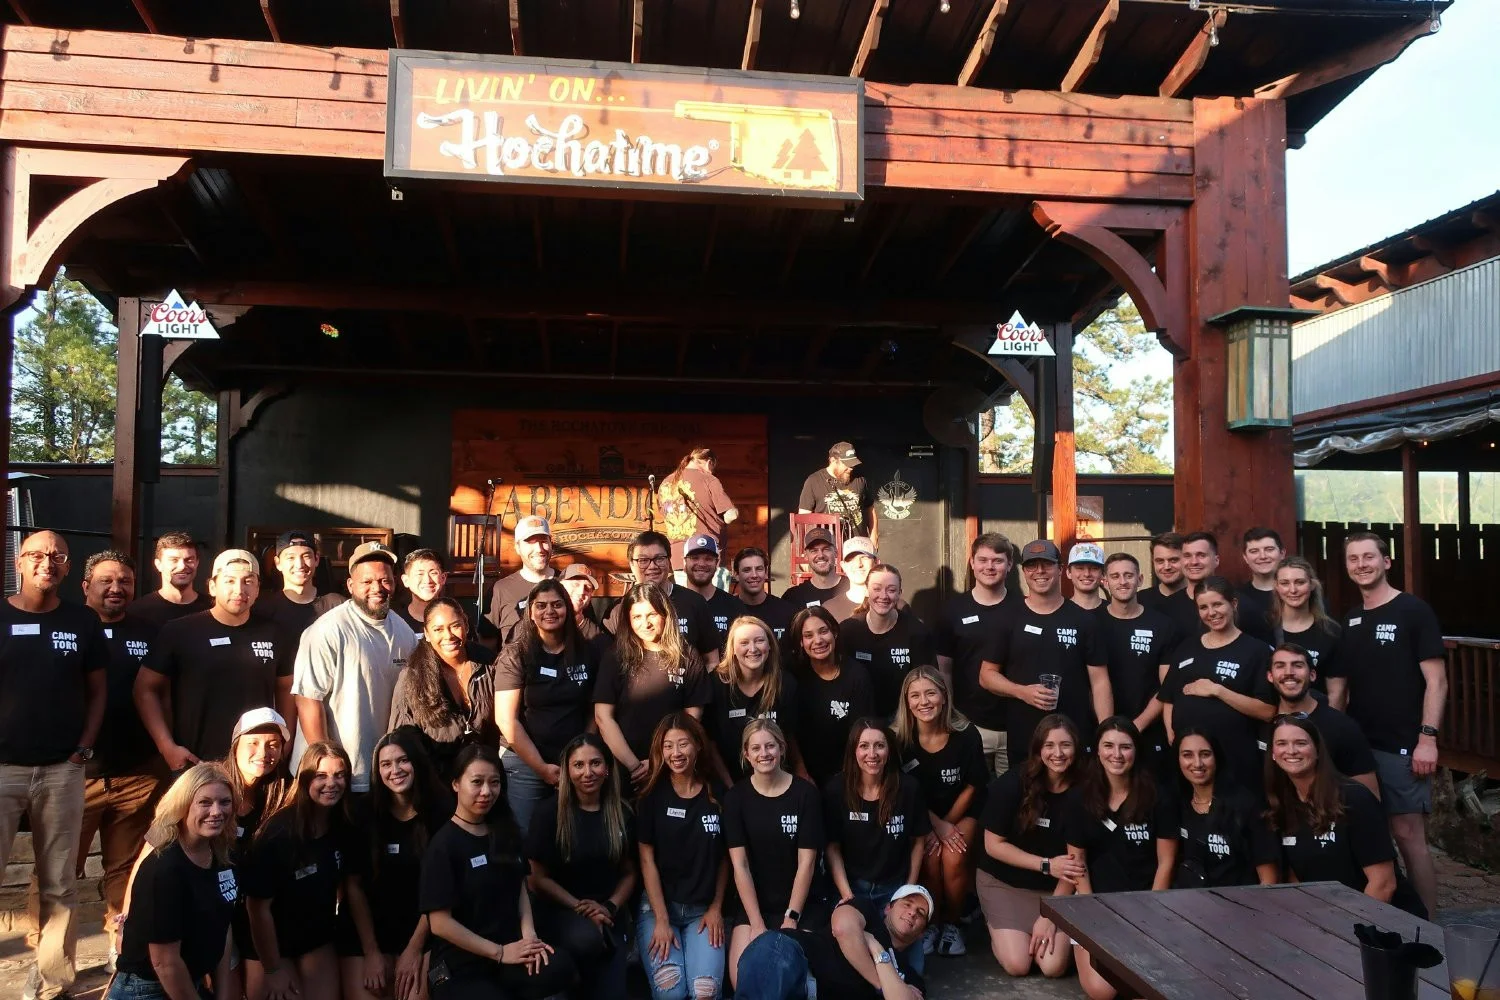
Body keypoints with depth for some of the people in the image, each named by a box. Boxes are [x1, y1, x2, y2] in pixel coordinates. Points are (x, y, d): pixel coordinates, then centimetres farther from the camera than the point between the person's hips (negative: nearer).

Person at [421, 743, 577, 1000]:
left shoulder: (505, 832, 10)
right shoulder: (443, 844, -9)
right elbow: (440, 923, -12)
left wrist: (529, 935, -5)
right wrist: (499, 952, -11)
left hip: (510, 947, 6)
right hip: (461, 966, -6)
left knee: (560, 968, -27)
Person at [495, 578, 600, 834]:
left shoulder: (586, 654, 4)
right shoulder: (515, 655, -6)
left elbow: (593, 711, 8)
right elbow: (506, 719, -10)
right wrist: (541, 767, -11)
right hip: (525, 764, -3)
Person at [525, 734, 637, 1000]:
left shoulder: (622, 814, 2)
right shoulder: (550, 815, -8)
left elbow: (629, 873, 8)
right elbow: (539, 878, -6)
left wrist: (610, 907, -11)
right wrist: (578, 906, -16)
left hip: (606, 914, 3)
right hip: (559, 910, -2)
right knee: (587, 938, -34)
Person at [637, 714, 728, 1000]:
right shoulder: (652, 796, -2)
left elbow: (724, 858, 7)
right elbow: (647, 859, -4)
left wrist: (716, 908, 1)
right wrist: (661, 919, -11)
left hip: (703, 909, 1)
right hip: (658, 906, -1)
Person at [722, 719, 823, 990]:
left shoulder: (805, 792, -6)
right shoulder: (735, 797, -2)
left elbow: (806, 862, -7)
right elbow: (740, 865, -6)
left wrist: (791, 919, -12)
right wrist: (757, 924, -13)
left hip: (797, 904, -1)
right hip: (751, 904, 1)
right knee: (743, 980, -18)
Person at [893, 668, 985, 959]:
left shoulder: (966, 734, -18)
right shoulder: (900, 738, -18)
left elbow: (972, 787, -6)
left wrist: (947, 826, -9)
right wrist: (936, 825, -13)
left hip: (962, 812, 0)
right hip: (920, 813, 0)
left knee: (954, 857, -24)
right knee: (930, 857, -25)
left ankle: (952, 923, 3)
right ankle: (931, 922, 2)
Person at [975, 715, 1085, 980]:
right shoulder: (1012, 783, -19)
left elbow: (1074, 859, -10)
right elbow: (993, 844, -13)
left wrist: (1049, 915, -14)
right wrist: (1047, 865, -21)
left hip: (1054, 888, 2)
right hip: (1003, 881, -2)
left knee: (1054, 967, -16)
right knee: (1017, 965, -15)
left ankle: (1043, 926, 16)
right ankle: (998, 928, 17)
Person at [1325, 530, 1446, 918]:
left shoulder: (1414, 611, -4)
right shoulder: (1349, 621, 12)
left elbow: (1437, 681, -8)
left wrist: (1428, 737, -16)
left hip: (1402, 745, -6)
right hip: (1356, 746, 6)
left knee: (1408, 834, -5)